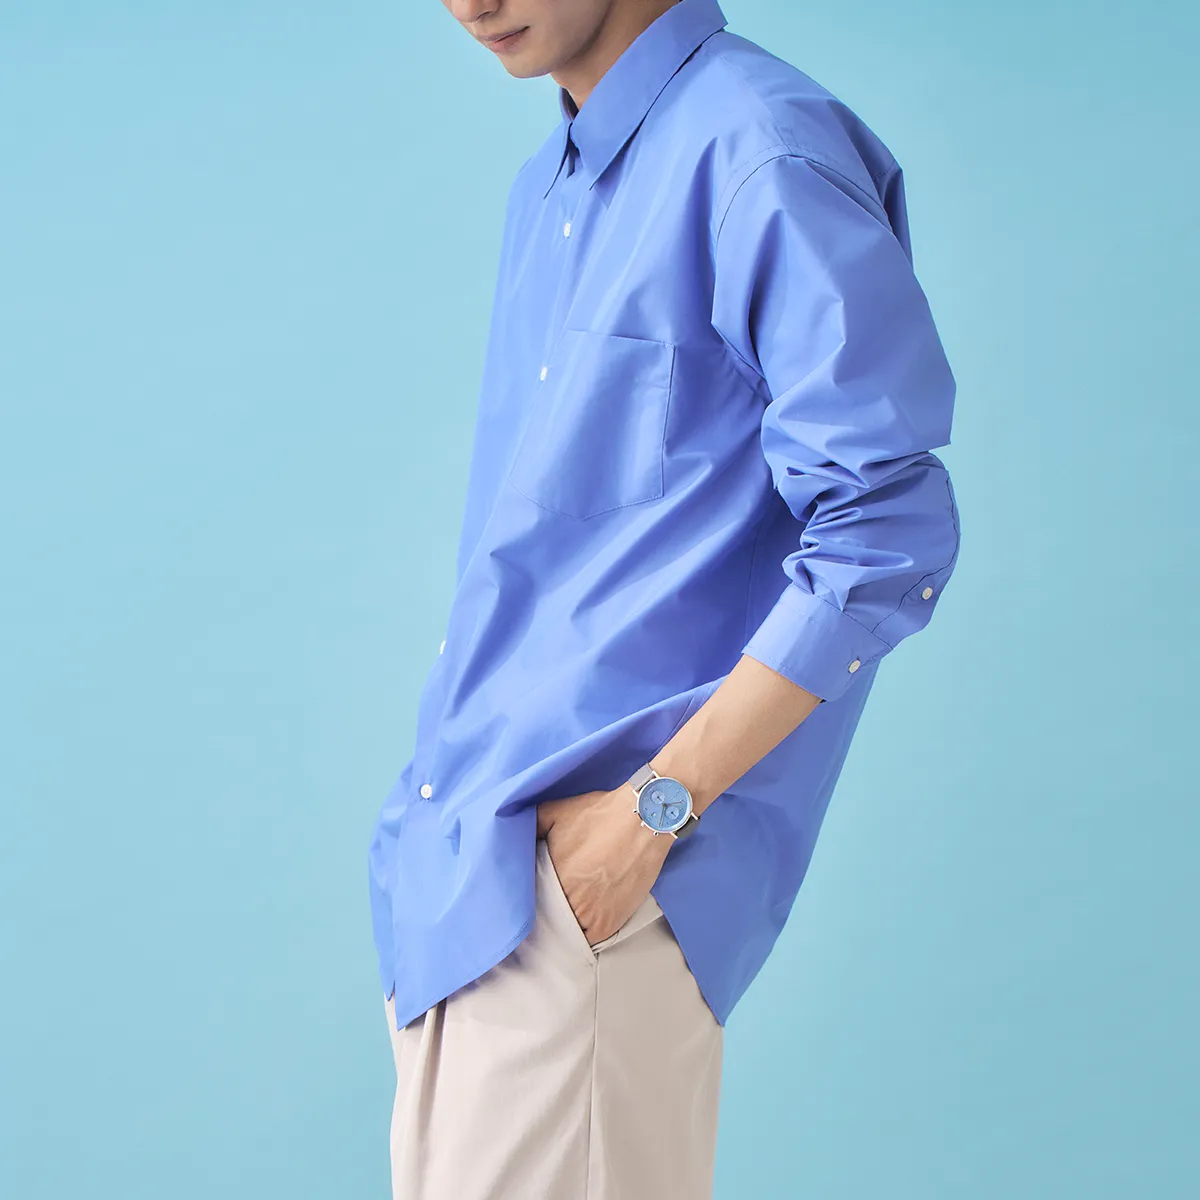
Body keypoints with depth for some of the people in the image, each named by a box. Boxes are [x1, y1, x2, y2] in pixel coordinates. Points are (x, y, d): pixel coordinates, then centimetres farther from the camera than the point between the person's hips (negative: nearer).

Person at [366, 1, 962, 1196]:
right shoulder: (545, 187, 15)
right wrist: (446, 792, 13)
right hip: (466, 848, 8)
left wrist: (655, 805, -18)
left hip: (590, 866, -8)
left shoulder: (762, 151, -12)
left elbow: (887, 536, -18)